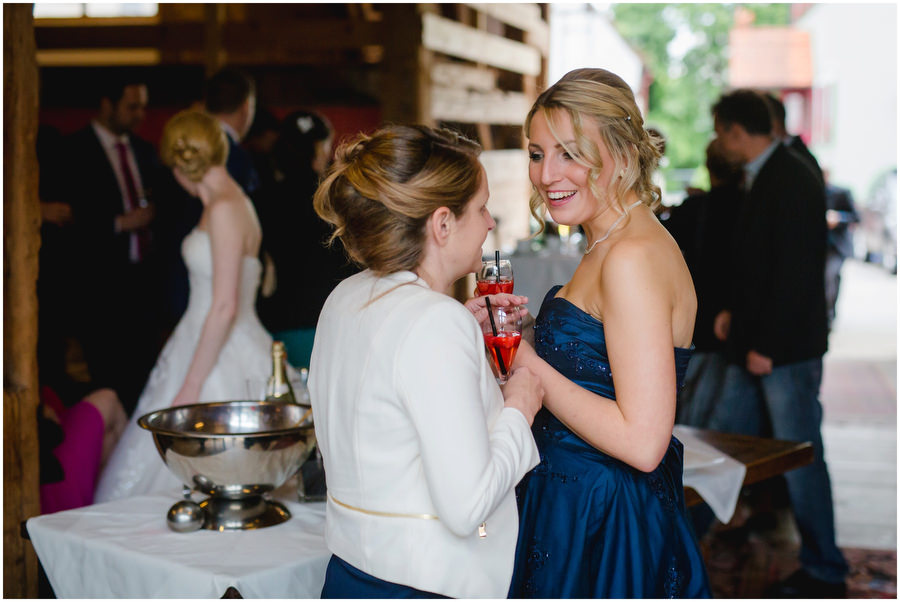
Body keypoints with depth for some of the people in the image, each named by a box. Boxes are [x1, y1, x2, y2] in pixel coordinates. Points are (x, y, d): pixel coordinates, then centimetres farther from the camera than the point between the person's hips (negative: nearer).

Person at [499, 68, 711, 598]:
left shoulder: (634, 258, -22)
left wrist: (526, 363, -19)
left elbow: (641, 442, -26)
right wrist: (517, 336, 6)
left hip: (607, 535, -10)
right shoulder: (609, 247, 10)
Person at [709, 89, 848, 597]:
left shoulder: (793, 182, -16)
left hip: (786, 349, -9)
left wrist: (766, 344, -20)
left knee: (800, 458, 0)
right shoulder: (762, 178, 14)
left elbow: (796, 272, -21)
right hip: (756, 345, 9)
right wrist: (735, 312, 14)